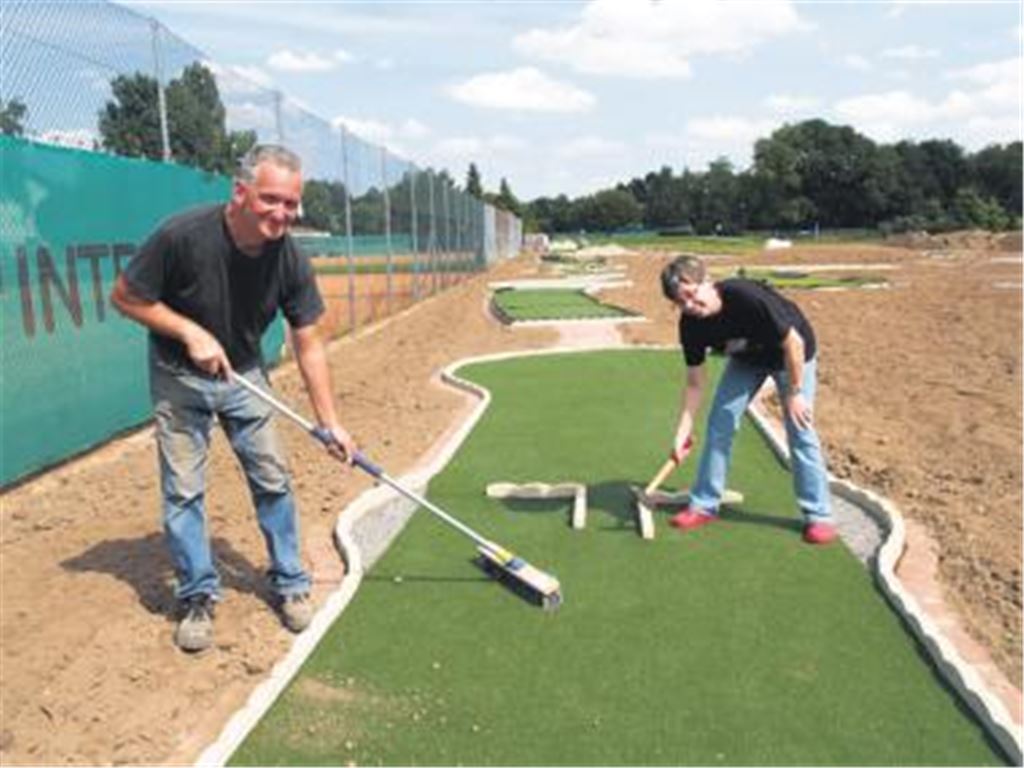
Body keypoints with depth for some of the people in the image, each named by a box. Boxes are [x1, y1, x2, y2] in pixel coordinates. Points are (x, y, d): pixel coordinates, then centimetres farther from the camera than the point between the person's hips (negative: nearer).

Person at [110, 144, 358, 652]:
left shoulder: (290, 261, -18)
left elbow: (307, 345, -12)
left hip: (243, 373, 3)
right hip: (179, 377, -2)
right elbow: (125, 297, -15)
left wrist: (330, 422, -15)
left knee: (273, 480, 3)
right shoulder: (183, 236, -28)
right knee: (183, 490, 0)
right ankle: (198, 597, 17)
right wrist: (190, 332, -27)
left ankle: (290, 585, 20)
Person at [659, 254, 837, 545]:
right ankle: (704, 505, 11)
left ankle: (819, 516, 3)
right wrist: (682, 433, -17)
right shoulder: (691, 325, -22)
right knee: (719, 423, -1)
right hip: (746, 359, 5)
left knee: (800, 429, -10)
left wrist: (794, 393, -22)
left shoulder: (746, 297, -40)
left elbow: (794, 342, -28)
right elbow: (695, 382, -12)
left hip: (792, 354, -5)